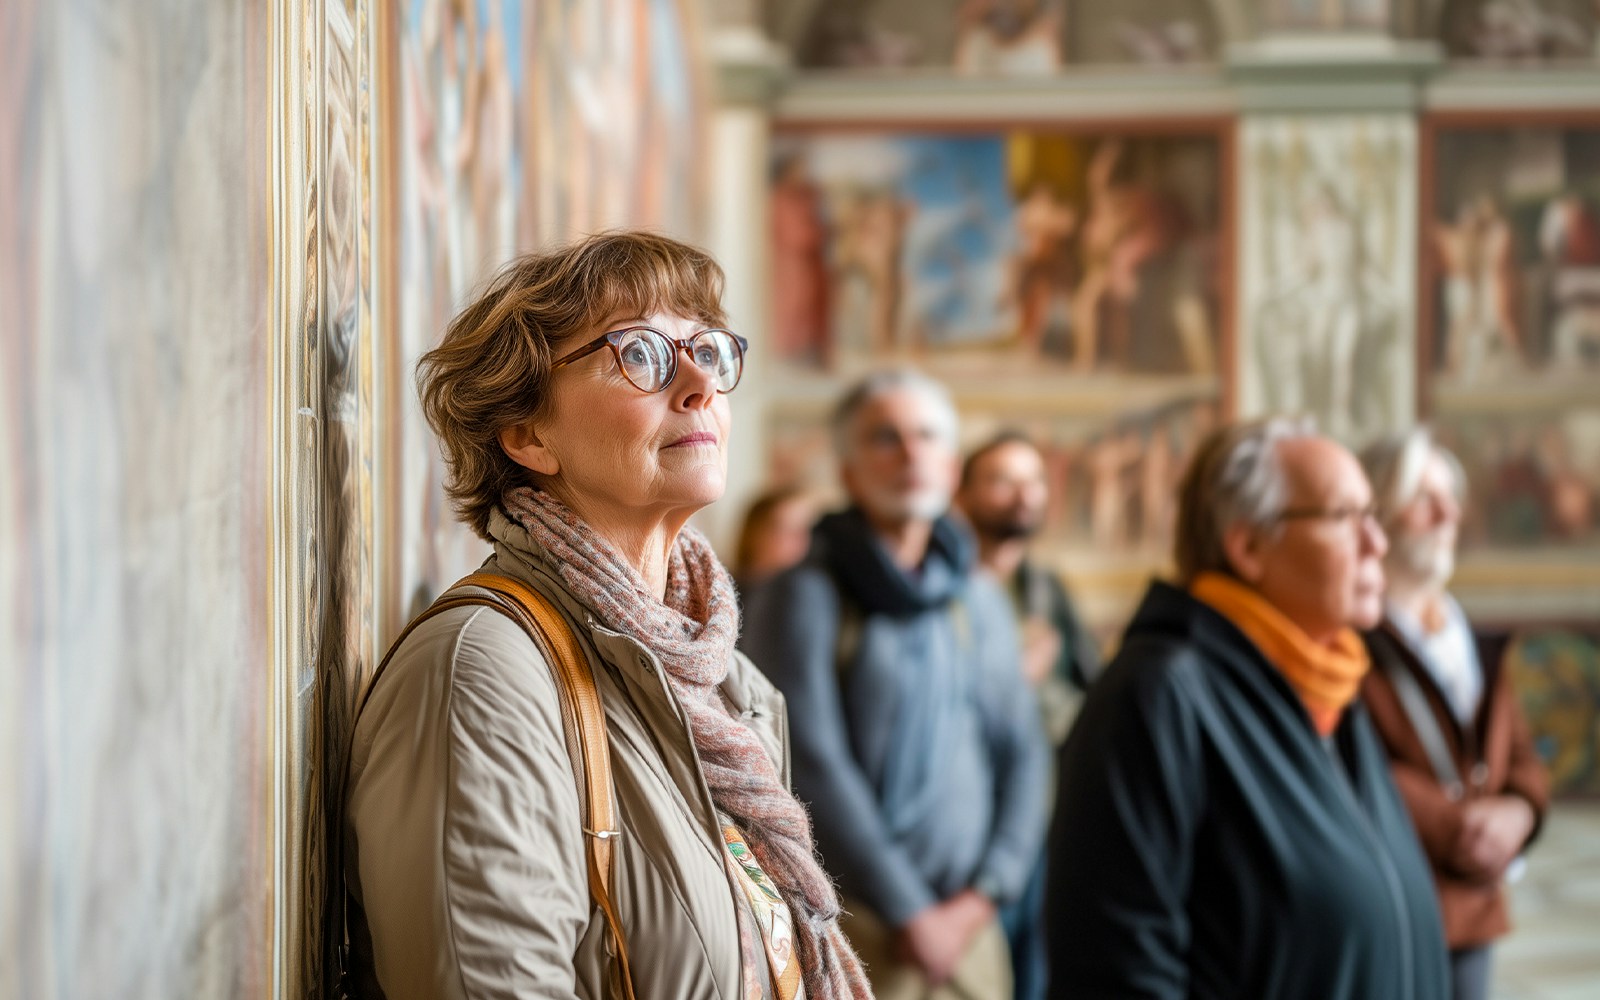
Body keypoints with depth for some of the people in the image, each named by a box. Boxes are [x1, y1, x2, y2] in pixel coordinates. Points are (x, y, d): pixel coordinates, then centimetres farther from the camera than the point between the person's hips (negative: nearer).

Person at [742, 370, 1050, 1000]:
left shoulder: (980, 601, 13)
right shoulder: (801, 599, -5)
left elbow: (1022, 753, 10)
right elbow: (814, 770, -12)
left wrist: (984, 895, -3)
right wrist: (911, 914, -12)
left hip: (969, 929, 5)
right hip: (859, 930, -5)